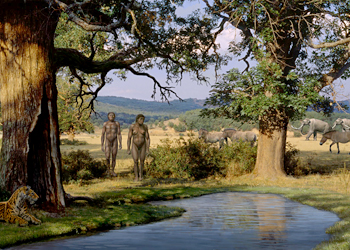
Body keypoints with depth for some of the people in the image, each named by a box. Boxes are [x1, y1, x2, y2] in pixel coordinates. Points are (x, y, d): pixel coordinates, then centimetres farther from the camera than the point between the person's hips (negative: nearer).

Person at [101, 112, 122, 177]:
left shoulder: (117, 123, 1)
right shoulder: (105, 124, 0)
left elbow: (119, 134, 1)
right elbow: (103, 135, 1)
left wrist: (120, 144, -5)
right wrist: (102, 145, -3)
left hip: (115, 142, 1)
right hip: (107, 142, -1)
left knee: (114, 157, 3)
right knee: (107, 157, -13)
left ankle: (112, 171, 18)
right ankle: (108, 168, 15)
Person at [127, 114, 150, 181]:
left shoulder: (145, 126, -7)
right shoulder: (132, 126, -10)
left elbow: (147, 138, -4)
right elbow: (129, 138, -6)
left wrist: (148, 149, -7)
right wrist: (128, 149, -7)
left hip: (143, 146, 1)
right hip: (135, 146, -1)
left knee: (142, 162, 7)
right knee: (136, 162, -11)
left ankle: (141, 174, 34)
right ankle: (136, 177, 4)